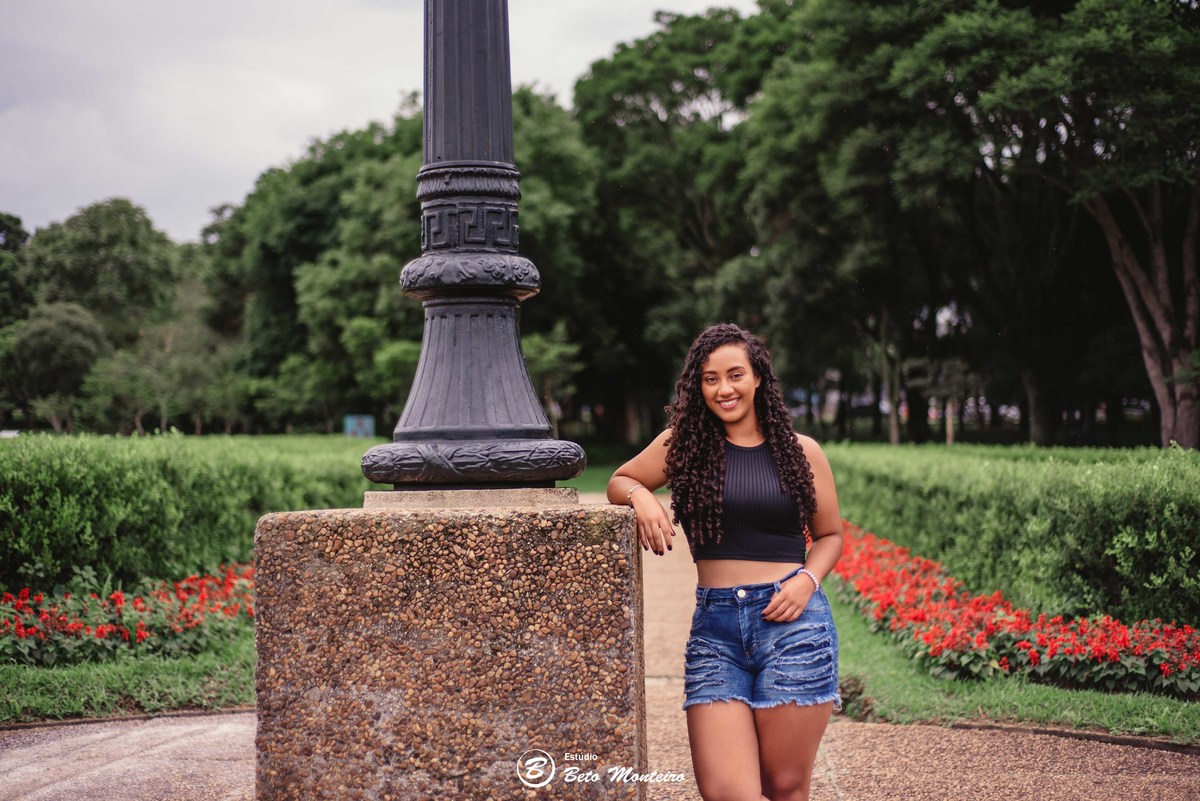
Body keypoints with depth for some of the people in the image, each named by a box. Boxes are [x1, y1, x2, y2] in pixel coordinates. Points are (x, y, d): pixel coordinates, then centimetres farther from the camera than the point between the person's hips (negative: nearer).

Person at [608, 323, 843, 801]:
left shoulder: (800, 452, 8)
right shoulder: (683, 444, 8)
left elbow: (830, 534, 16)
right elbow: (619, 482, 19)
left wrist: (808, 578, -4)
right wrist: (641, 496, -4)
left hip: (792, 622, -1)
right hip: (714, 626, 1)